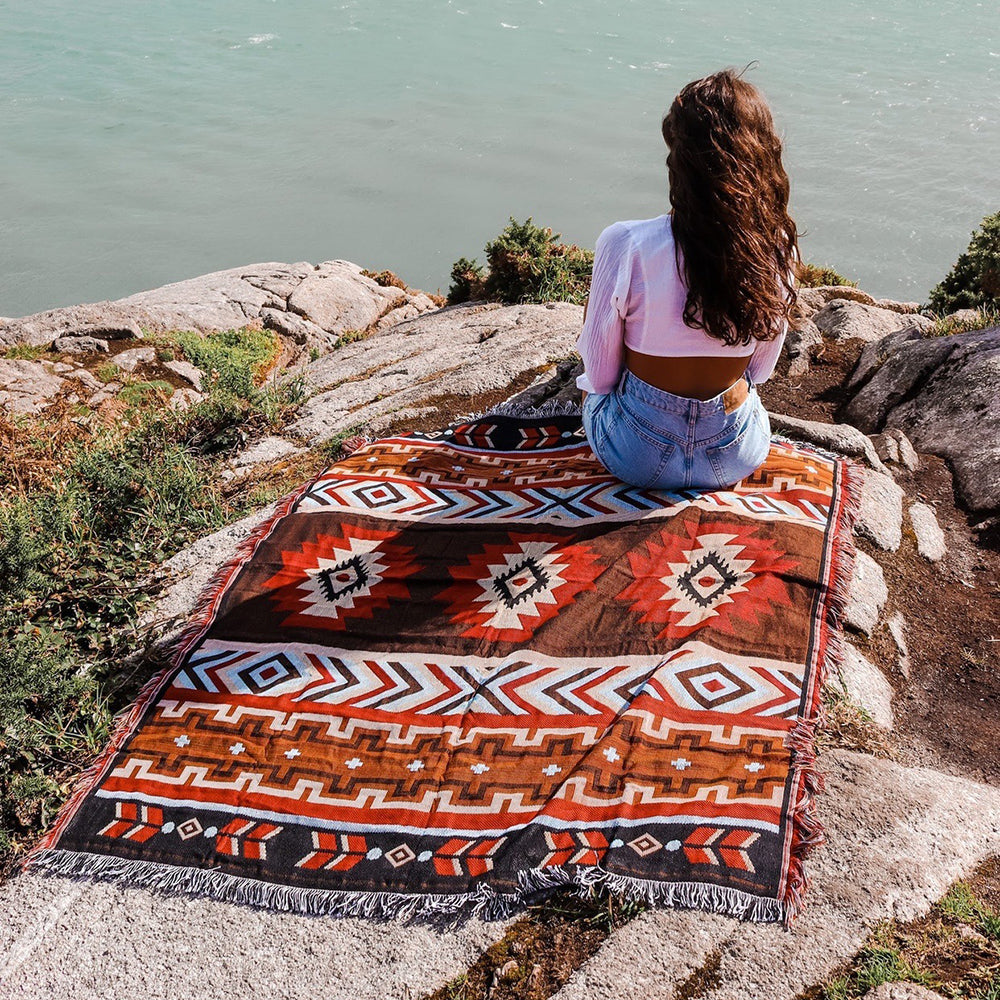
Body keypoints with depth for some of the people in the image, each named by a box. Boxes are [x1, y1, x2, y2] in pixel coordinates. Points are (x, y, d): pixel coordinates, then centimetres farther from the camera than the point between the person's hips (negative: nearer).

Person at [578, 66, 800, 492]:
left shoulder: (625, 246, -25)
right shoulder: (779, 248, -14)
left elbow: (599, 373, -13)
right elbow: (761, 368, 1)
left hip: (639, 457, -3)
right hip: (738, 458, 3)